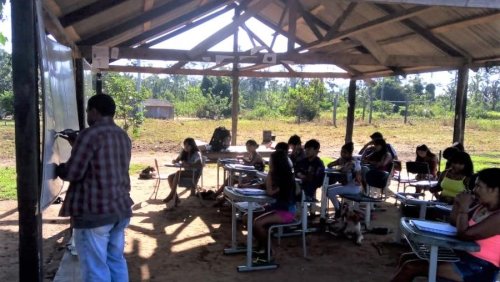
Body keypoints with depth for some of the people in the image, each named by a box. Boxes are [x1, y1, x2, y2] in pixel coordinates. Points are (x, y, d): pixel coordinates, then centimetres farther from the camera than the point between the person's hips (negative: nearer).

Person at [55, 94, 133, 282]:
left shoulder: (90, 134, -13)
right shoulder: (123, 136, 11)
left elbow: (72, 173, -14)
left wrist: (57, 168, 7)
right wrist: (76, 144, 24)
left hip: (94, 212, -8)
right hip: (121, 209, 8)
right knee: (116, 260, 18)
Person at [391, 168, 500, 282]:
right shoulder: (483, 207, 9)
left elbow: (464, 234, -24)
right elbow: (454, 223, 20)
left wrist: (464, 208, -14)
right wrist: (457, 204, 3)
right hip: (464, 255, 9)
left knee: (411, 267, -19)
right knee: (407, 258, 3)